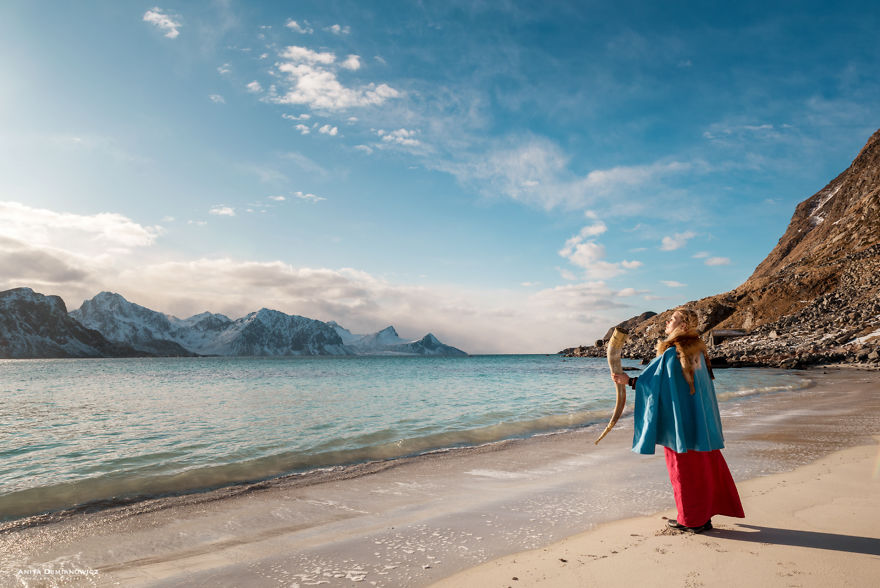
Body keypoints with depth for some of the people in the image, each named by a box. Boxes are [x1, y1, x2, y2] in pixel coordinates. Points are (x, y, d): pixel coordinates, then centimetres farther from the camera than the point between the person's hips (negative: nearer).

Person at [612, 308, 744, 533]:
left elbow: (652, 381, -17)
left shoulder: (672, 354, -19)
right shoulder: (698, 350, 7)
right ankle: (705, 515, 26)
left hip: (681, 422, -8)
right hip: (701, 420, 8)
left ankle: (692, 520, 16)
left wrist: (628, 381, -7)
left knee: (684, 468, 5)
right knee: (704, 466, 15)